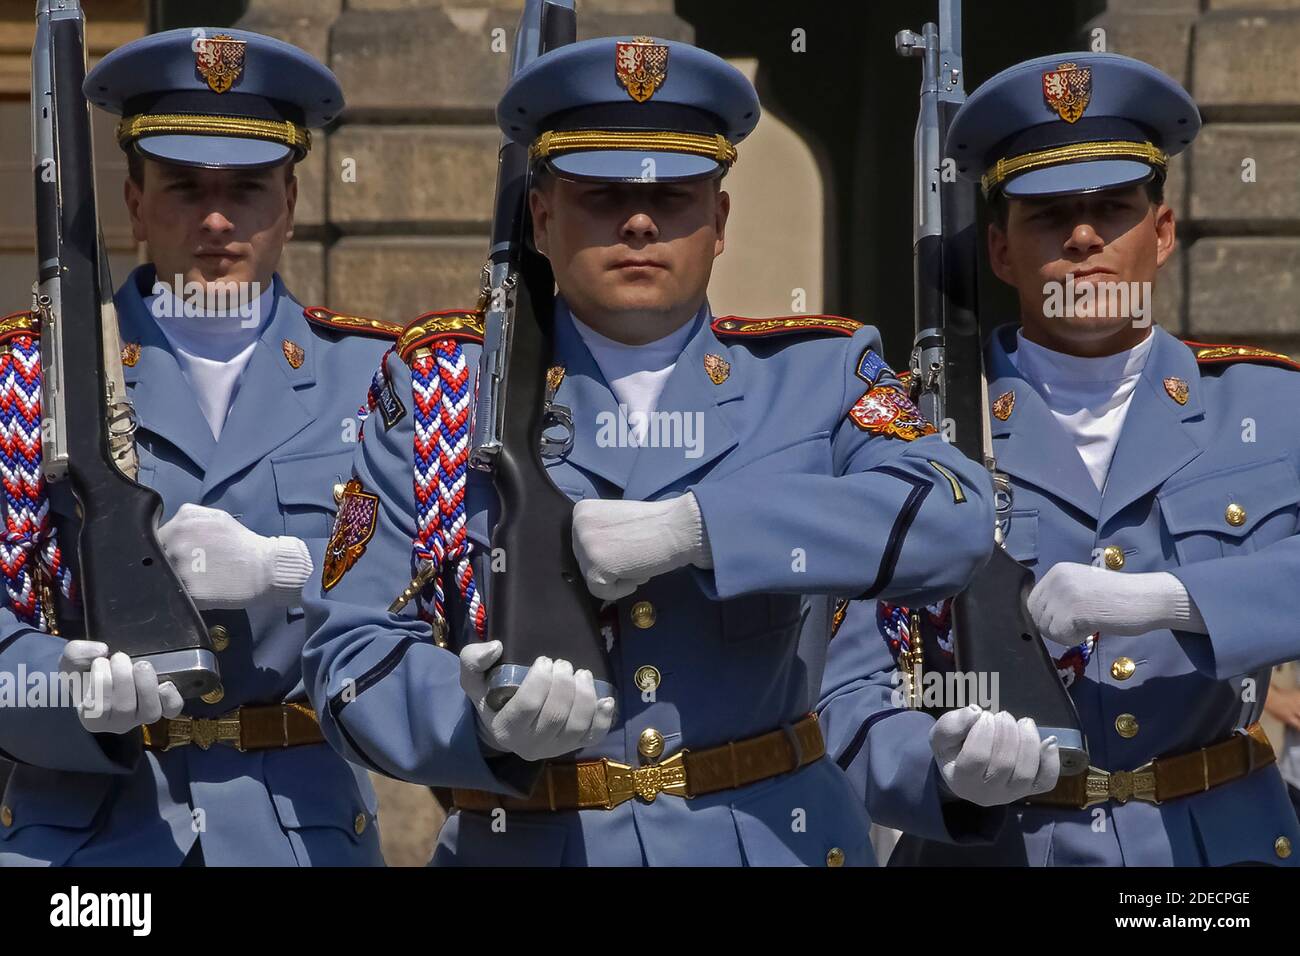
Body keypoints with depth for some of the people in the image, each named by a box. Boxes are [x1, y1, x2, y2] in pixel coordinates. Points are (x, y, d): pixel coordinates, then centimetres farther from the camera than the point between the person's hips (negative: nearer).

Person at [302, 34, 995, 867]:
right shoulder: (440, 385, 2)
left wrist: (690, 529, -22)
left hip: (773, 840, 0)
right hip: (526, 845, 0)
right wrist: (483, 722, -23)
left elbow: (955, 520, -16)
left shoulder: (819, 375, 3)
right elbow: (351, 649, -2)